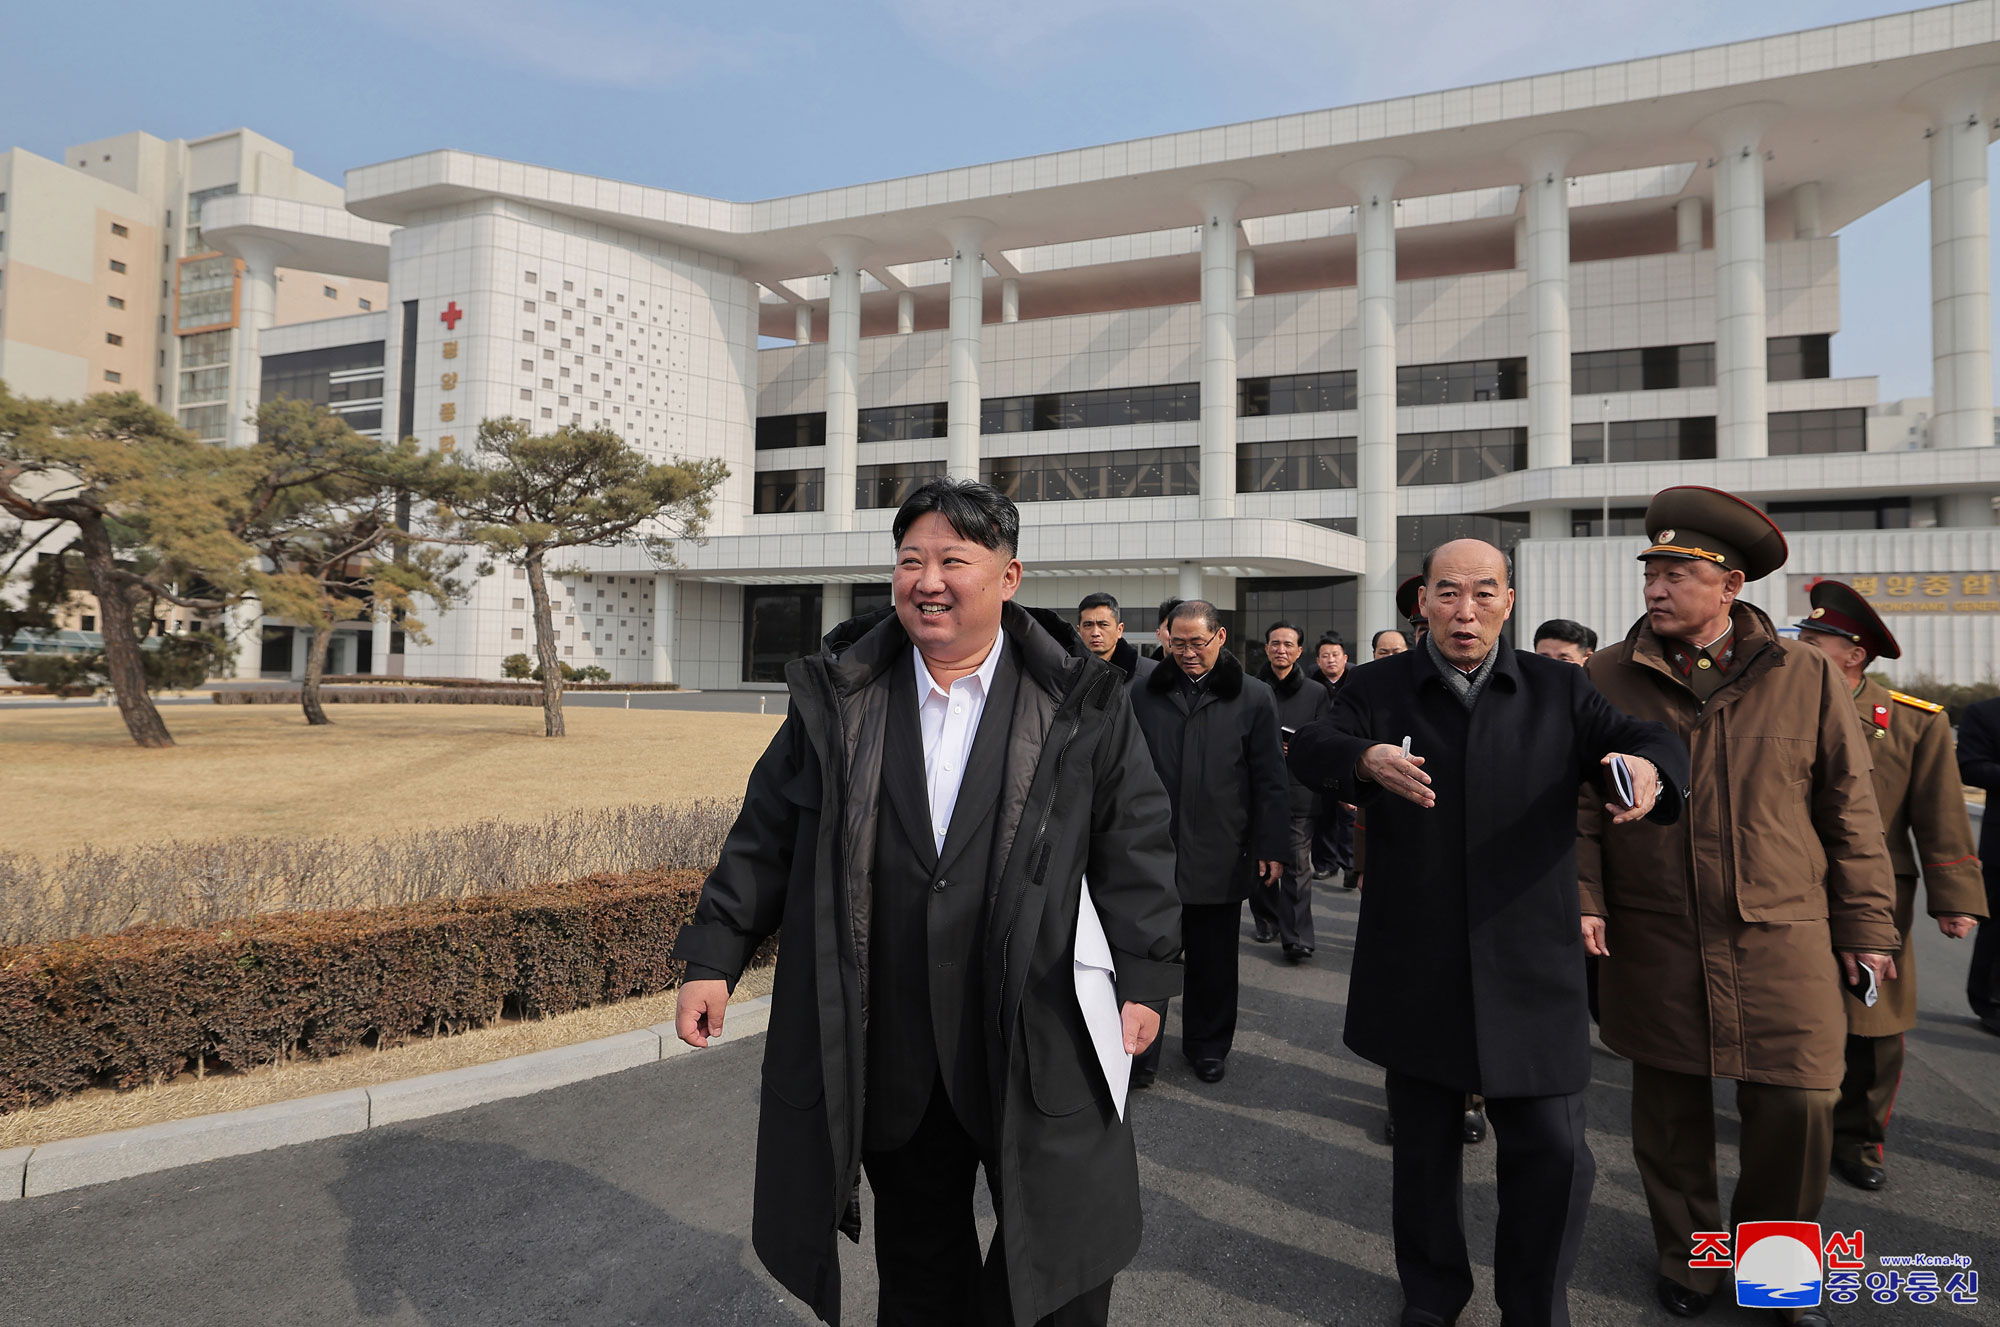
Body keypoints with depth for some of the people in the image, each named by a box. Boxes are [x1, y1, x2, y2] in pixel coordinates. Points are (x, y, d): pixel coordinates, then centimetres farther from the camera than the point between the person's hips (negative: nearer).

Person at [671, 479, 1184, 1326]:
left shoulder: (1079, 701, -3)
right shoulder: (838, 695, 2)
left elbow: (1133, 836, 0)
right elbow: (767, 831, 5)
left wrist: (1144, 973, -1)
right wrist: (714, 956, 3)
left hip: (1036, 1038, -1)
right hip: (885, 1044, 2)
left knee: (1063, 1251, 7)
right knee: (916, 1254, 20)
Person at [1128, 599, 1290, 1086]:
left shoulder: (1253, 698, 1)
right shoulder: (1145, 695, 5)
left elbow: (1271, 780, 1)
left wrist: (1271, 847, -1)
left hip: (1219, 857, 0)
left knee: (1213, 959, 13)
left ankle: (1208, 1046, 32)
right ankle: (1141, 1050, 19)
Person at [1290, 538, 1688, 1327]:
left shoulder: (1557, 688, 5)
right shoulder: (1380, 687, 0)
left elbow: (1650, 742, -4)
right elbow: (1309, 751, -15)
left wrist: (1647, 767, -29)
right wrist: (1365, 758, -38)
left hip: (1530, 969, 1)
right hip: (1415, 971, 0)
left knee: (1553, 1153, 4)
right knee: (1423, 1146, 16)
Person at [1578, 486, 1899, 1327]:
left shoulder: (1806, 676, 2)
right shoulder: (1607, 678, 0)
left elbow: (1848, 808, 5)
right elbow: (1578, 800, 1)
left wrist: (1866, 924, 5)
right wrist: (1581, 898, -9)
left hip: (1781, 939, 0)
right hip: (1652, 943, 0)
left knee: (1798, 1105, 3)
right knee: (1670, 1106, 11)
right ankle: (1686, 1254, 34)